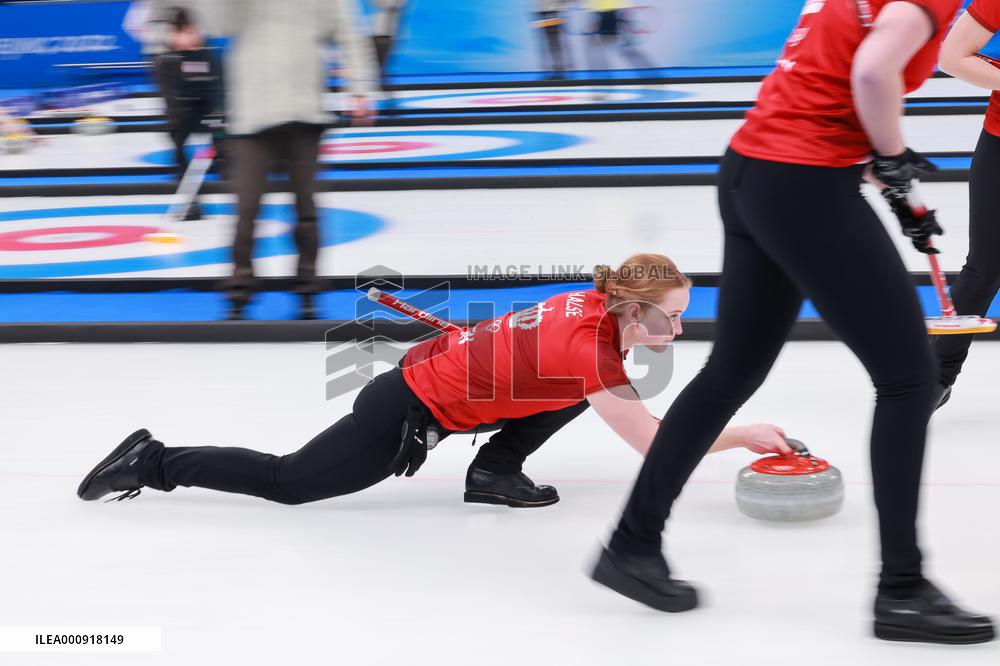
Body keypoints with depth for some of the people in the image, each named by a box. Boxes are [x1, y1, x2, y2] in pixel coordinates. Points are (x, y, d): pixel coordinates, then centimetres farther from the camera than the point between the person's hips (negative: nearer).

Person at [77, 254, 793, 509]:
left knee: (581, 392, 6)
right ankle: (153, 463, 12)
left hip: (434, 367, 8)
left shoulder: (591, 304, 0)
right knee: (287, 483, 3)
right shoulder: (592, 346, -25)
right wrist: (747, 433, -18)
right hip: (407, 417, -8)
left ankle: (495, 471, 9)